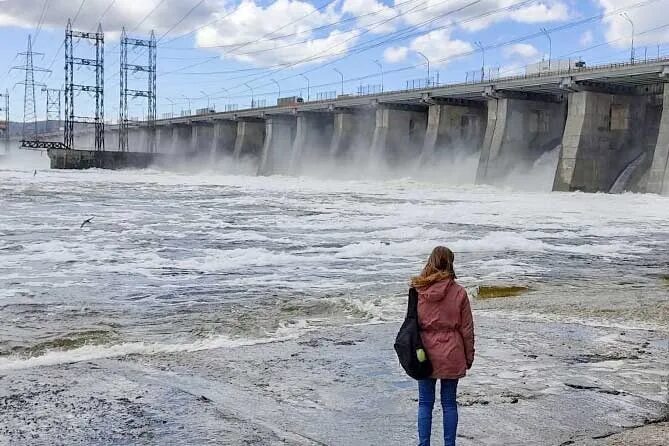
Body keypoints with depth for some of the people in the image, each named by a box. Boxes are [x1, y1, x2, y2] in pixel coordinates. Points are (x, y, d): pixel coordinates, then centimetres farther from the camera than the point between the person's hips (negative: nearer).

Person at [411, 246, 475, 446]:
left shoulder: (418, 291, -6)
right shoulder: (458, 292, -9)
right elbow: (466, 328, -3)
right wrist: (469, 356, 8)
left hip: (425, 353, 1)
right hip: (451, 355, -1)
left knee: (425, 403, 10)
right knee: (449, 403, 10)